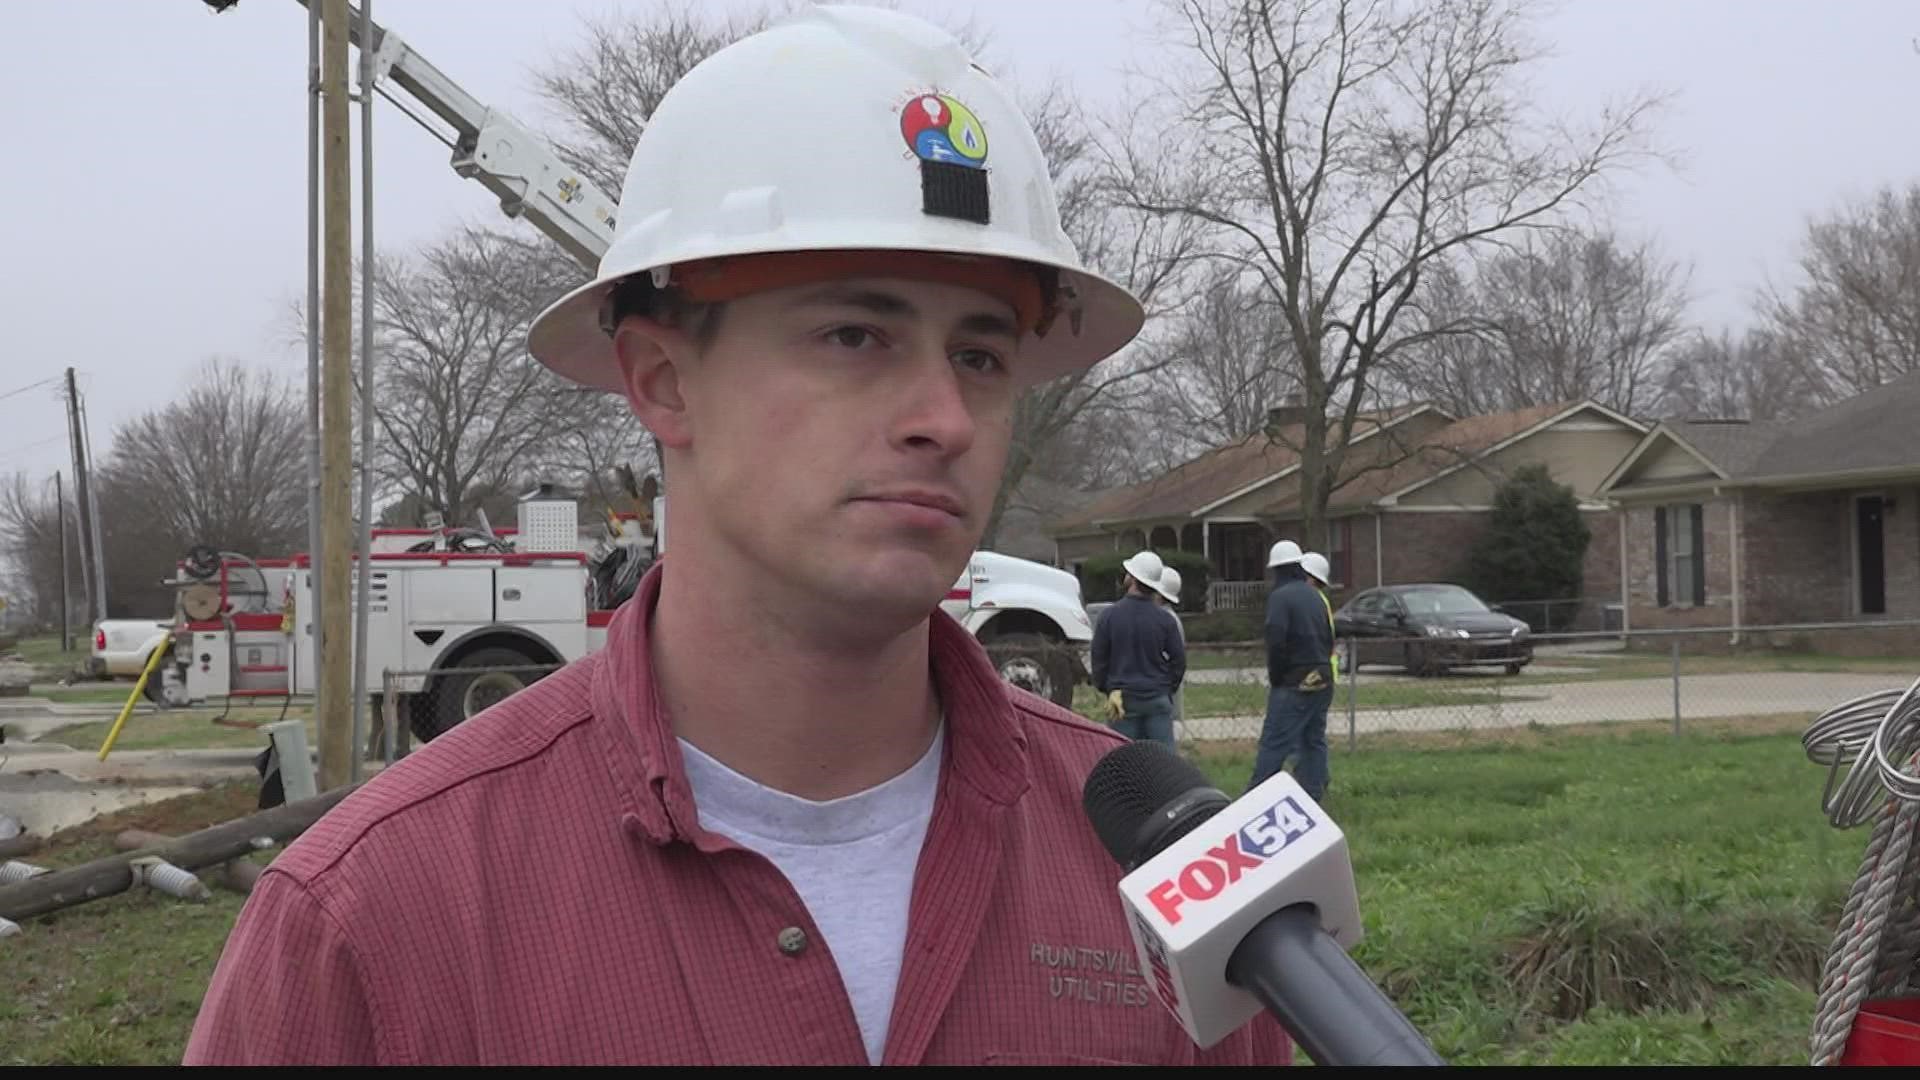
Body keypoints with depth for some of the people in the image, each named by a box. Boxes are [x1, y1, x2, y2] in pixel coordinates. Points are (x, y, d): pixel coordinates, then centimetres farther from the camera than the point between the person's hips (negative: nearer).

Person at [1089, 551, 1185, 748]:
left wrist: (1106, 689, 13)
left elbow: (1099, 659, 1)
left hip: (1123, 700, 0)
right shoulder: (1165, 618, -3)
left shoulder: (1110, 616, -5)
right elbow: (1178, 660, 2)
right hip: (1158, 699, 0)